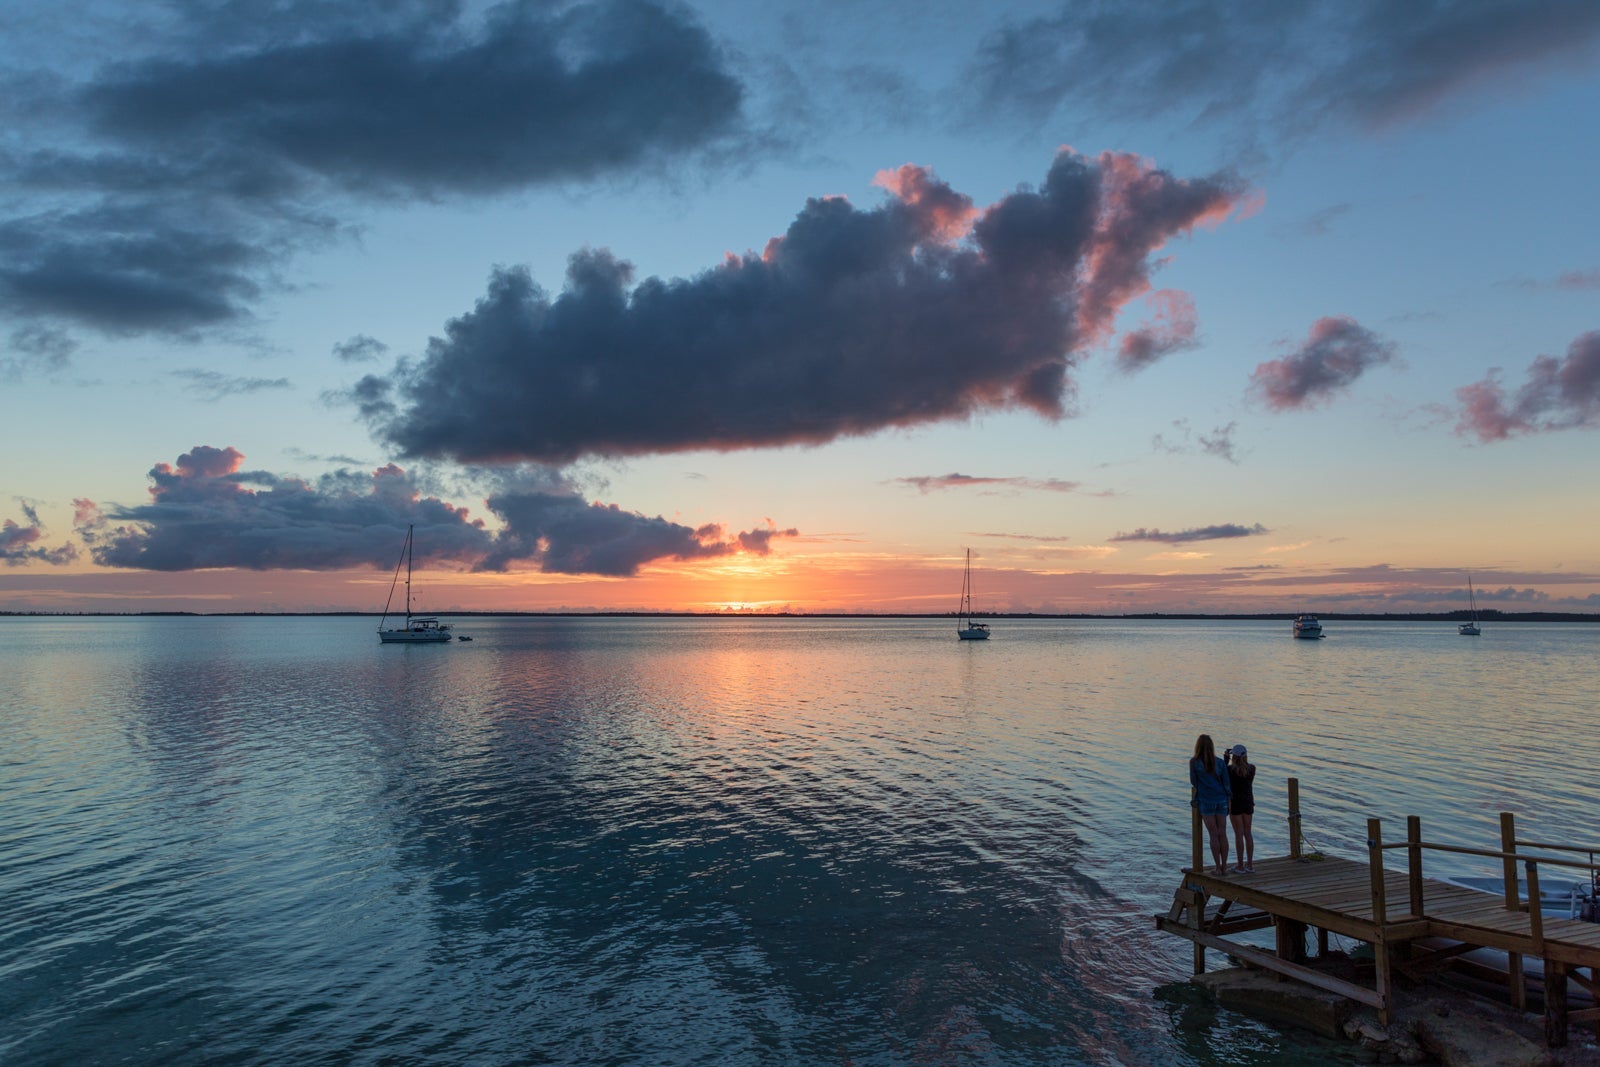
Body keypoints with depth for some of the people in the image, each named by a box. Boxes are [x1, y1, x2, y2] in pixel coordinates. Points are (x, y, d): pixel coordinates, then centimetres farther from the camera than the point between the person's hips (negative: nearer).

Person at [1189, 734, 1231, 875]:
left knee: (1213, 835, 3)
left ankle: (1218, 867, 6)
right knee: (1222, 834, 8)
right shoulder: (1220, 763, -1)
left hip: (1206, 801, -3)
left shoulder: (1194, 763, -8)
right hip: (1221, 800, 3)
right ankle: (1224, 866, 12)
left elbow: (1193, 782, 3)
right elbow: (1227, 784, 1)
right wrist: (1228, 800, 11)